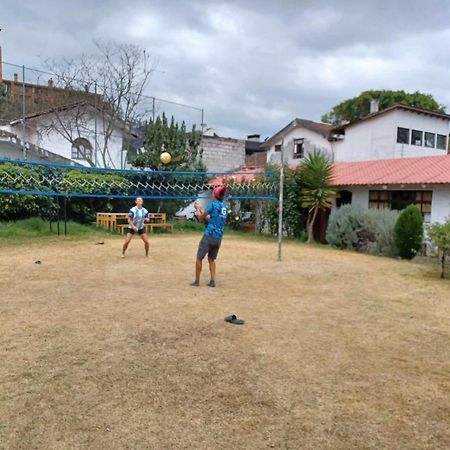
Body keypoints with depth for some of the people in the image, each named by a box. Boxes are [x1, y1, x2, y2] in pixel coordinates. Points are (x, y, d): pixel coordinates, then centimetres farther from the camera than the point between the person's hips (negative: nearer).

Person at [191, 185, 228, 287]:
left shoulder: (213, 204, -10)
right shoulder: (224, 207, 11)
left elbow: (200, 217, -2)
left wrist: (197, 208, 16)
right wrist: (200, 208, 26)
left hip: (209, 236, -6)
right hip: (218, 238, 6)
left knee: (199, 258, 8)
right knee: (211, 259, 18)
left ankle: (197, 281, 12)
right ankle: (213, 281, 12)